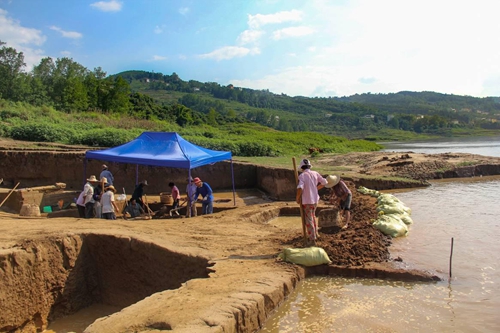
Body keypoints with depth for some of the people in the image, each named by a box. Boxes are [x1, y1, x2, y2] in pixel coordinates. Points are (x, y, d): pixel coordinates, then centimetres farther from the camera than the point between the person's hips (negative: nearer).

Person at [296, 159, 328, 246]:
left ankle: (312, 240, 5)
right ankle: (315, 234, 38)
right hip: (315, 199, 6)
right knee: (313, 215, 28)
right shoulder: (315, 173, 1)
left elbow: (300, 188, -29)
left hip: (306, 201, -6)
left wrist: (297, 198, -13)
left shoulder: (302, 176, -15)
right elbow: (324, 182, 8)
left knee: (308, 220, 2)